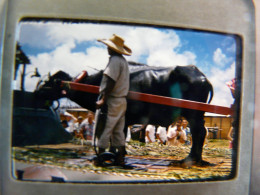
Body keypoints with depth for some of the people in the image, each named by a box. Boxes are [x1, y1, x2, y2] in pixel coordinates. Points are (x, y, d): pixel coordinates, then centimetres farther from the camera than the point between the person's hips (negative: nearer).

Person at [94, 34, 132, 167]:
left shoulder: (114, 60, -14)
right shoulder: (123, 61, 16)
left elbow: (110, 82, -21)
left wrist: (103, 100, -21)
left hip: (112, 100, -10)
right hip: (122, 100, 10)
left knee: (104, 129, -3)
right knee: (118, 130, 13)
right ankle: (120, 157, 16)